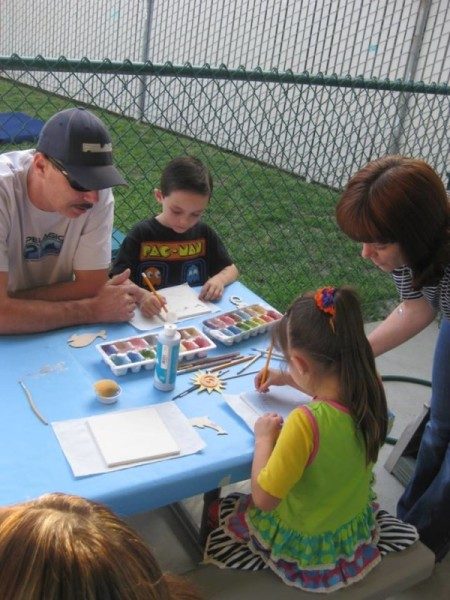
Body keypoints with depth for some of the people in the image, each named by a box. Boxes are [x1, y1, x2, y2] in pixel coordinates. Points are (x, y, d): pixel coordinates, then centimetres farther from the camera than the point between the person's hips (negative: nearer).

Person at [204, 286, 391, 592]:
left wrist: (264, 438, -16)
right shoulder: (373, 390, -19)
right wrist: (289, 380, 10)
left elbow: (263, 499, -27)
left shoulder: (306, 422, -40)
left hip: (304, 546, -6)